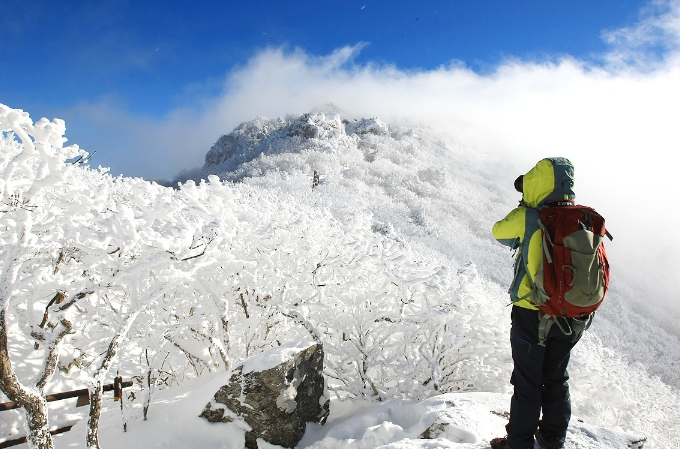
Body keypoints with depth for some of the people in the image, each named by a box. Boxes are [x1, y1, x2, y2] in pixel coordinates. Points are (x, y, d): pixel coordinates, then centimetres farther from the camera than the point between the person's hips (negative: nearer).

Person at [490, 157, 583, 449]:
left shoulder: (529, 219, -20)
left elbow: (499, 231, 0)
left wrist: (524, 206, 7)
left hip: (531, 315, -5)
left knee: (527, 383, 10)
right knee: (556, 380, 21)